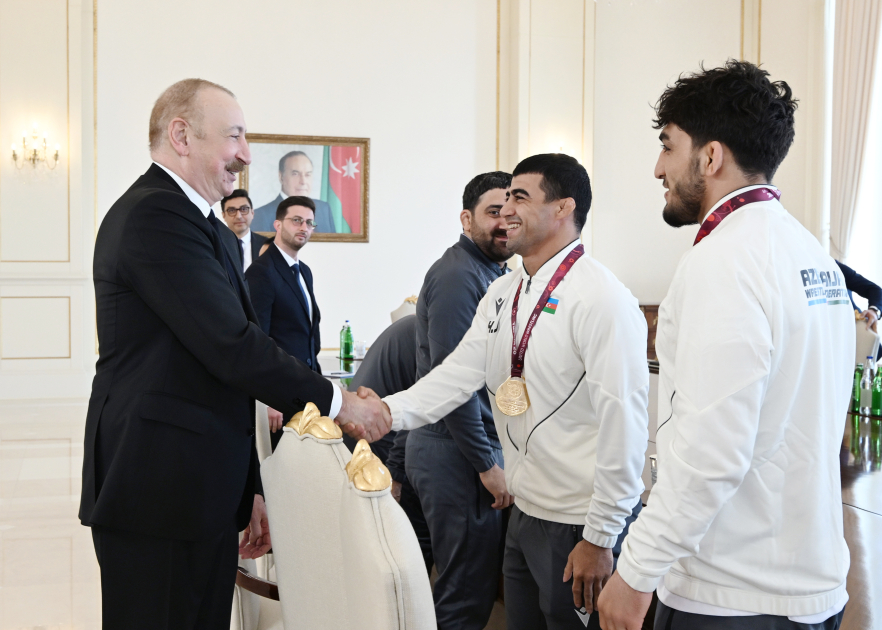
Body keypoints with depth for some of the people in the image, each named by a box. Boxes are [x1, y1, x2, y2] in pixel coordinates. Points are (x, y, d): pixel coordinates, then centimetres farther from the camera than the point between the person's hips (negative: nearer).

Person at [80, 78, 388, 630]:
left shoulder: (212, 231, 16)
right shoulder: (155, 215, -15)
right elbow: (232, 347, -20)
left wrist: (250, 488, 19)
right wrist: (336, 402, -9)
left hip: (204, 499, 9)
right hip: (159, 499, -9)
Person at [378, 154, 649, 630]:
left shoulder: (601, 300, -18)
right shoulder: (501, 295, 8)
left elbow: (623, 424, -20)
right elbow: (459, 373, 2)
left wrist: (600, 540, -18)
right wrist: (390, 411, -16)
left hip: (579, 526, -7)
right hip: (525, 514, 7)